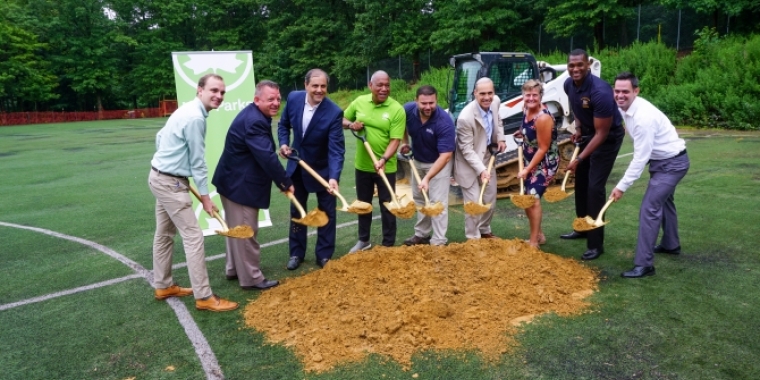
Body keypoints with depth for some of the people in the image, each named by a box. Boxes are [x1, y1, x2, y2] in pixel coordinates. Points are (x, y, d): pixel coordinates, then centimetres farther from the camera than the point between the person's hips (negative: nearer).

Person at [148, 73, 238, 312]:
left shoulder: (187, 110, 9)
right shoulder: (195, 117, -22)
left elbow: (160, 137, 17)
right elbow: (197, 161, -18)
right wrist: (205, 196, -11)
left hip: (161, 177, 11)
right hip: (170, 182, -11)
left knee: (164, 234, 18)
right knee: (193, 236, -9)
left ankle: (163, 286, 31)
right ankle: (204, 297, -4)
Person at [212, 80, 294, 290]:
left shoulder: (255, 116, 10)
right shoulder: (254, 122, -25)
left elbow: (265, 154, 14)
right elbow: (267, 157, -29)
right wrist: (285, 183, -18)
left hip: (237, 181, 11)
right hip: (240, 184, -11)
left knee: (237, 229, 21)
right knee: (246, 231, -1)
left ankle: (234, 269, 35)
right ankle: (251, 278, 11)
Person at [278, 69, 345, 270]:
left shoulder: (334, 112, -27)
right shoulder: (293, 98, -14)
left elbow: (336, 148, -31)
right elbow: (283, 124, 5)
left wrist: (334, 177, -42)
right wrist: (283, 143, -12)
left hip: (322, 168, -4)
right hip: (297, 165, 4)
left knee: (326, 212, 7)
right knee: (296, 210, 13)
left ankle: (324, 255, 22)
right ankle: (296, 253, 28)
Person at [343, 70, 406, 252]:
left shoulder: (397, 109, -14)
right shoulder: (359, 101, -1)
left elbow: (395, 140, -17)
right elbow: (343, 119, 13)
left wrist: (383, 159, -33)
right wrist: (351, 124, -10)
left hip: (386, 168, -4)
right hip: (362, 165, 4)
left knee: (387, 207, 7)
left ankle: (388, 245, 23)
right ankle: (364, 240, 36)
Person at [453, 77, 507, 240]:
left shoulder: (495, 102, -10)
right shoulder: (465, 117, -31)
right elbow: (466, 149, -24)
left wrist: (500, 138, 0)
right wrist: (481, 170, -30)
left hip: (487, 157, 7)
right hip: (469, 163, -7)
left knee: (490, 199, 18)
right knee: (474, 202, -1)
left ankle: (484, 231, 40)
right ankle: (473, 238, 19)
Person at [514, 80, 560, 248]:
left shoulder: (543, 118, -27)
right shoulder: (527, 109, -2)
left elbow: (543, 148, -22)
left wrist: (527, 169, -19)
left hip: (545, 163, -9)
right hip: (531, 162, 9)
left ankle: (534, 241, -9)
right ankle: (539, 234, 30)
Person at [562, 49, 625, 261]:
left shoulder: (600, 92, -32)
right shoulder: (568, 85, -9)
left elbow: (602, 133, -29)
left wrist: (579, 159, -31)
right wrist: (578, 128, -1)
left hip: (608, 137, -8)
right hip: (587, 133, 8)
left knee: (595, 186, -12)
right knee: (580, 181, 15)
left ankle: (596, 244, -4)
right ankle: (582, 229, 32)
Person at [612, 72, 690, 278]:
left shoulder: (643, 117, -33)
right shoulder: (625, 107, -6)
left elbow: (640, 157, -30)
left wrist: (622, 186, -26)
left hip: (672, 163, -10)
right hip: (662, 160, 10)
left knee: (649, 208, -15)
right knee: (663, 200, 26)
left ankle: (644, 264, -9)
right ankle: (671, 244, 48)